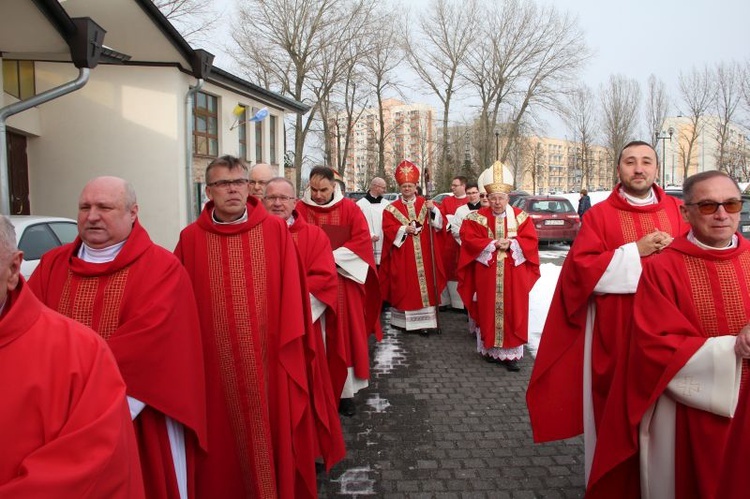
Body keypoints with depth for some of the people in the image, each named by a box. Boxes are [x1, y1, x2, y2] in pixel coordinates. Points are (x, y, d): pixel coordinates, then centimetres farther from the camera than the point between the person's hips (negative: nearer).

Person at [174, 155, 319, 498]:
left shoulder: (275, 230, -2)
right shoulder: (191, 238, 0)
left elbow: (289, 290, -2)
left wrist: (287, 342, -7)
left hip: (268, 354, 0)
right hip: (215, 359, 1)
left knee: (272, 429, 13)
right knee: (224, 439, 14)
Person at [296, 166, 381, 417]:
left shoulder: (349, 208, 2)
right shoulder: (300, 209, 0)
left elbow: (362, 239, -4)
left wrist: (333, 257, -14)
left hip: (343, 280, 1)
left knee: (344, 333, 5)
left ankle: (345, 391, 15)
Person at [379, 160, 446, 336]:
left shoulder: (426, 203, 9)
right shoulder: (392, 208, 5)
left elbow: (439, 224, 2)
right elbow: (388, 228, -4)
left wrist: (433, 210, -15)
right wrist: (404, 229, -17)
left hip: (423, 254, 1)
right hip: (402, 255, -1)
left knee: (424, 285, -1)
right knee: (404, 286, 1)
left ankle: (425, 321, 2)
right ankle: (403, 320, 10)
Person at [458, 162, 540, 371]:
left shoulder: (521, 217, 4)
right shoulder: (478, 218, 0)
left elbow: (531, 240, -1)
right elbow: (468, 239, -10)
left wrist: (511, 243, -17)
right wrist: (493, 244, -16)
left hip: (513, 276, 1)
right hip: (487, 275, -1)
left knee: (512, 312, 1)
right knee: (489, 311, 5)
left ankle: (510, 353, 7)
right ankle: (490, 349, 18)